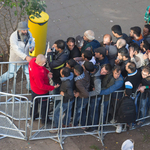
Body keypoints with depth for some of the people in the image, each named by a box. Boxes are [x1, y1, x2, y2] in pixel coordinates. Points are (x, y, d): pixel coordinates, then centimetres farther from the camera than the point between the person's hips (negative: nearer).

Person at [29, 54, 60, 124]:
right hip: (41, 91, -9)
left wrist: (47, 72, -10)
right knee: (44, 105, 18)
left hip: (34, 87, 9)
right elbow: (41, 86, -33)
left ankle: (33, 115, 56)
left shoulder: (33, 60, -19)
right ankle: (44, 120, 41)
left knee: (34, 102, 31)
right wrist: (53, 87, -28)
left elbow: (42, 68, 4)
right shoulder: (37, 73, -45)